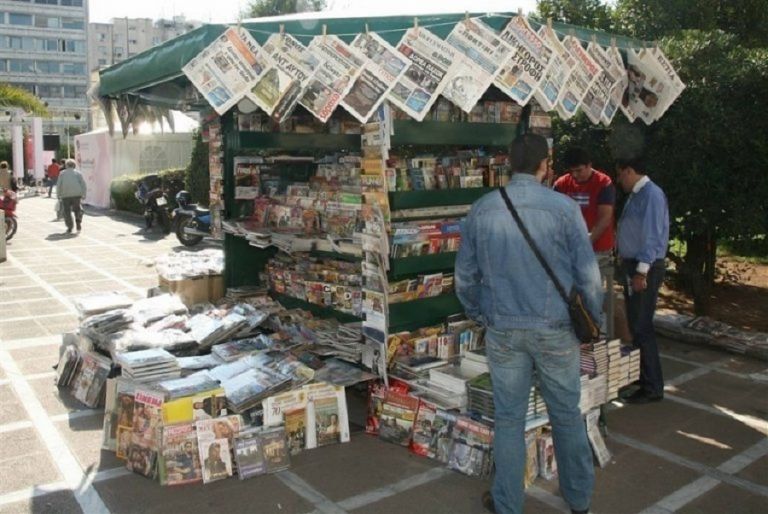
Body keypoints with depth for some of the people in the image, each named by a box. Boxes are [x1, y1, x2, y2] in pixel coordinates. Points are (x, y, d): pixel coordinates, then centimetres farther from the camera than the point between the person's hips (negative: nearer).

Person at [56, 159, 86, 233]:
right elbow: (83, 184, 2)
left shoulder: (62, 173, 12)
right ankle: (78, 223, 0)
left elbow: (58, 185, 5)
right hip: (76, 194, 0)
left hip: (65, 195, 0)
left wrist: (58, 195, 10)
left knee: (67, 211, 7)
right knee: (77, 208, 17)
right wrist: (83, 195, 4)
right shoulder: (77, 173, 11)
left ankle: (69, 228, 4)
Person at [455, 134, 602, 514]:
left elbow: (465, 276, 3)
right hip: (555, 329, -1)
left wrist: (480, 317, 18)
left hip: (503, 330, 1)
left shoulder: (481, 209, -2)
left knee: (509, 419, 13)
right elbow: (588, 275, -7)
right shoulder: (564, 208, -10)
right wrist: (592, 319, 10)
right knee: (566, 415, 17)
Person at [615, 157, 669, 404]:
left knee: (641, 326, -5)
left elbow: (653, 236, -21)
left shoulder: (651, 194, -16)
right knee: (635, 325, 17)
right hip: (632, 266, 10)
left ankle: (652, 387, 5)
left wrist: (642, 271, -23)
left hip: (644, 269, -10)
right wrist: (630, 267, 15)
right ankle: (641, 376, 30)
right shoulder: (635, 195, 12)